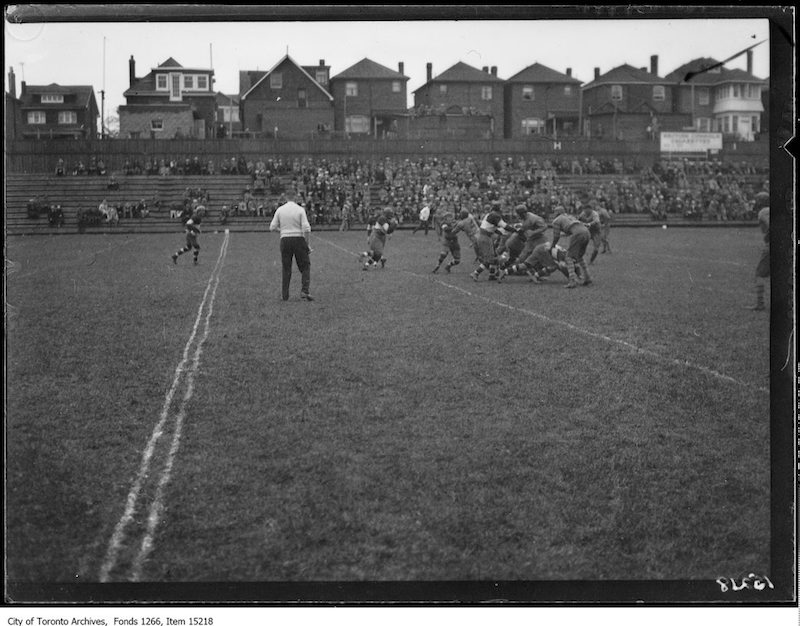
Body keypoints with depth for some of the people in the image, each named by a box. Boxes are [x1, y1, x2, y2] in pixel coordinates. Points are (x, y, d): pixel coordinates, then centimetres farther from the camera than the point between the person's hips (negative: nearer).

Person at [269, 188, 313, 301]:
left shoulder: (280, 210, 0)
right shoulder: (300, 210, -6)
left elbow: (272, 227, 2)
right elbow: (306, 229, -12)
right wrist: (307, 244, -3)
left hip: (285, 240, 2)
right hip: (298, 239, -2)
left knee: (285, 268, 10)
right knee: (305, 266, 5)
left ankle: (284, 294, 10)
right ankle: (304, 291, -9)